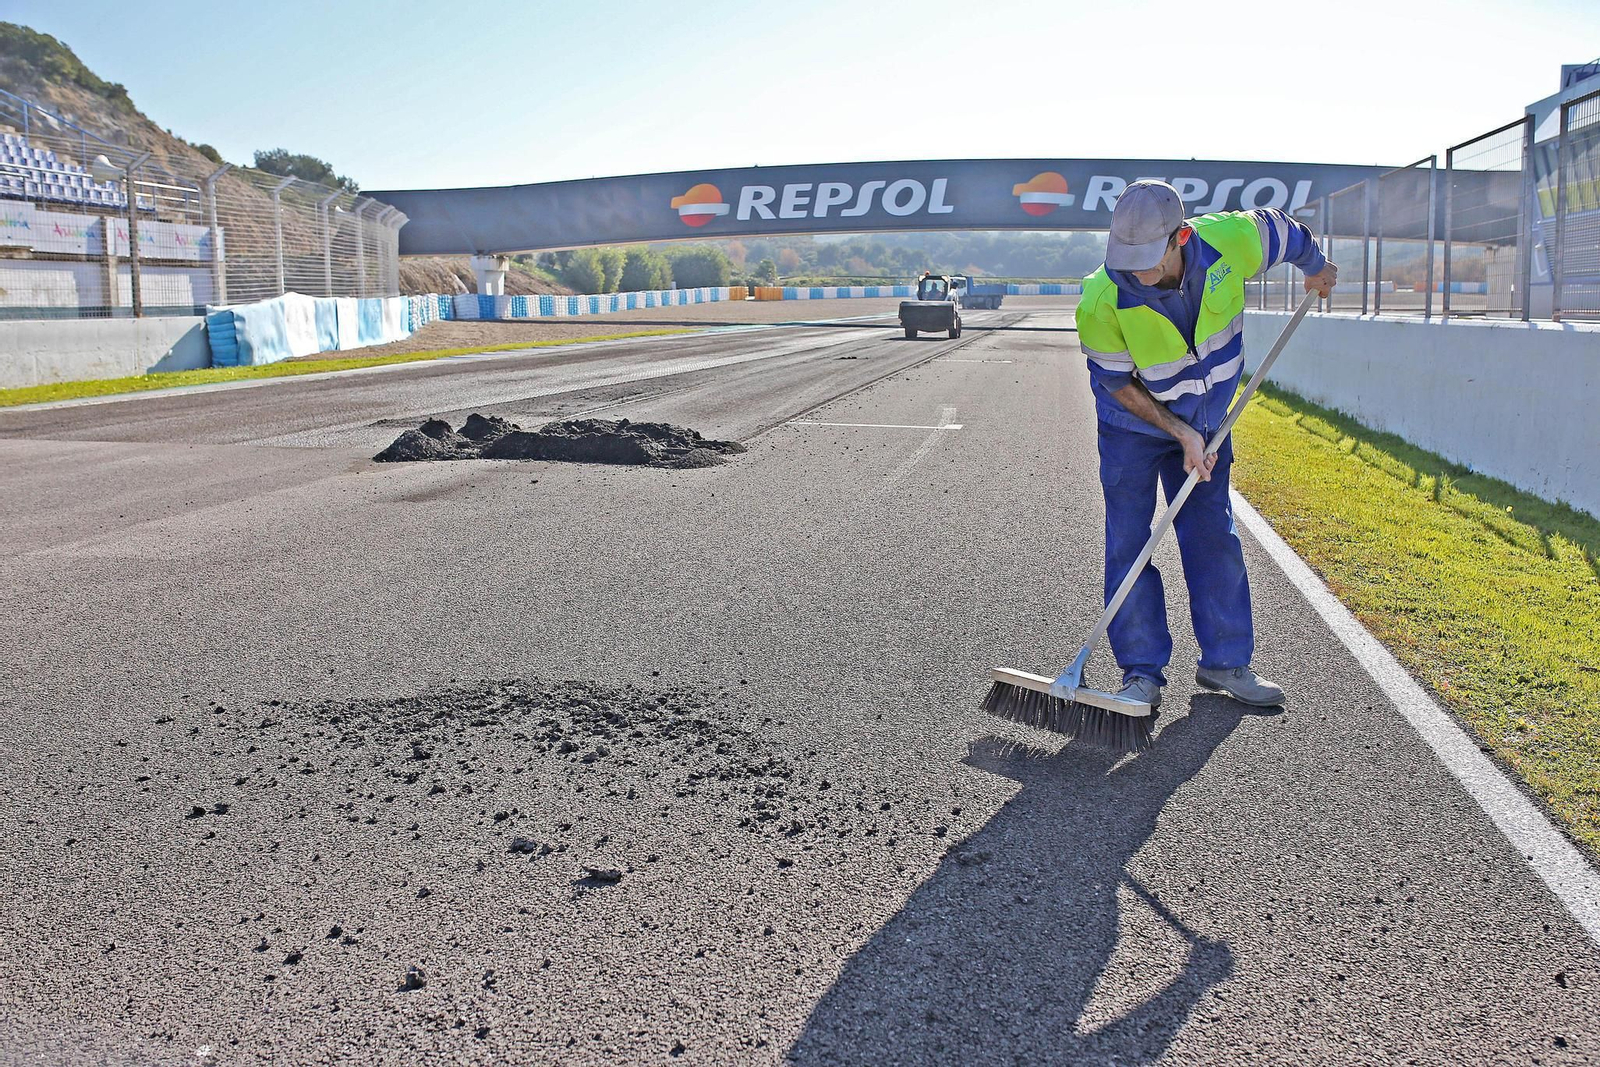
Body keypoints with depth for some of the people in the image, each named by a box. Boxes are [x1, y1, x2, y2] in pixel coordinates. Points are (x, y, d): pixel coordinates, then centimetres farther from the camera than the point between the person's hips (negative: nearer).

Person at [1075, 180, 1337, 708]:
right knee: (1128, 545, -4)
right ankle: (1142, 672, 7)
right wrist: (1180, 432, -19)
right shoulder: (1103, 299, -31)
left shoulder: (1233, 239, -26)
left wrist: (1317, 268, 19)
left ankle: (1225, 661, 19)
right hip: (1134, 427, -2)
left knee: (1215, 537, 7)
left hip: (1207, 421, 3)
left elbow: (1285, 230, -1)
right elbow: (1114, 381, -17)